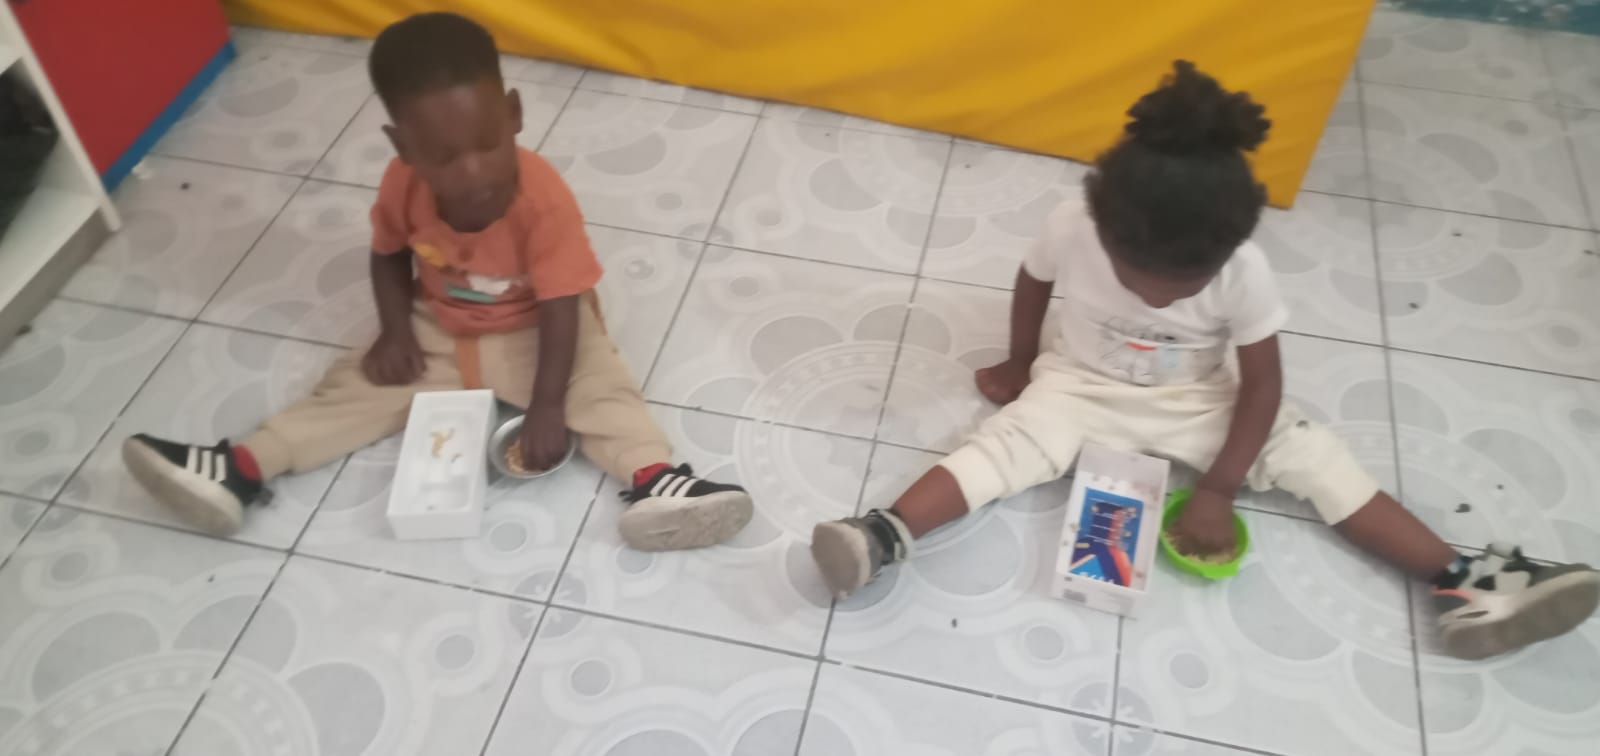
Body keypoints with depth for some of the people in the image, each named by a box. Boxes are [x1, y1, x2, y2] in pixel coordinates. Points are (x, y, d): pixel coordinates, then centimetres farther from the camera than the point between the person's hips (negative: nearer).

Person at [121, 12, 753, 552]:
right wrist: (395, 332, -11)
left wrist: (547, 408, -33)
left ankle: (654, 481, -42)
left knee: (600, 386, -26)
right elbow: (389, 255, 4)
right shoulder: (402, 187, -18)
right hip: (438, 333, 4)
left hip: (532, 333, -3)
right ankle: (240, 469, -7)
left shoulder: (544, 199, -31)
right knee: (359, 386, -6)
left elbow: (562, 311, -29)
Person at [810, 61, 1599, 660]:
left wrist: (1218, 490, -21)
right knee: (1004, 448, -26)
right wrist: (1021, 364, 8)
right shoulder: (1073, 228, -27)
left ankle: (1463, 581, -9)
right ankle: (883, 537, -37)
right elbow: (1032, 282, -5)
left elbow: (1261, 383, -18)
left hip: (1196, 400, 1)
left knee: (1316, 459, -11)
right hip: (1081, 386, 0)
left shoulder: (1244, 272, -26)